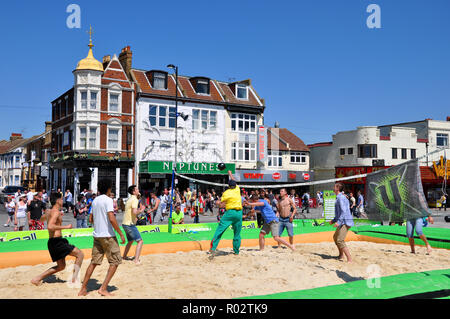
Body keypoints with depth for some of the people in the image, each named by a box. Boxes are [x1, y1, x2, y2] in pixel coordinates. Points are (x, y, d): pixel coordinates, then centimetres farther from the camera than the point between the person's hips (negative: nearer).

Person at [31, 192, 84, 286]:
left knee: (61, 266, 19)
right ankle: (75, 278, -9)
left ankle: (37, 279, 16)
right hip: (57, 241, -10)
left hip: (52, 242, 10)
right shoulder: (56, 212, -14)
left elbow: (41, 219, 36)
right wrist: (66, 227, -24)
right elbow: (50, 226, -29)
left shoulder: (49, 211, 14)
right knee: (80, 254, -4)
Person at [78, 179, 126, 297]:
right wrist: (121, 233, -17)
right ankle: (103, 288, -2)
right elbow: (111, 218, -22)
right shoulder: (108, 200, -12)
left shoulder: (95, 201, 12)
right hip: (108, 235, -7)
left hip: (97, 235, 7)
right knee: (115, 261, 3)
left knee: (94, 262, 13)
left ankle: (83, 289, 13)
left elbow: (91, 219, 20)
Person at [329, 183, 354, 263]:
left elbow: (344, 211, -24)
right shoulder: (340, 197, 18)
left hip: (345, 222, -11)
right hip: (343, 222, 11)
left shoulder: (341, 197, -14)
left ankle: (349, 259, -18)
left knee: (340, 241, -17)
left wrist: (339, 221, -30)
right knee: (335, 237, 23)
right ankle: (341, 256, 33)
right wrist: (333, 220, 27)